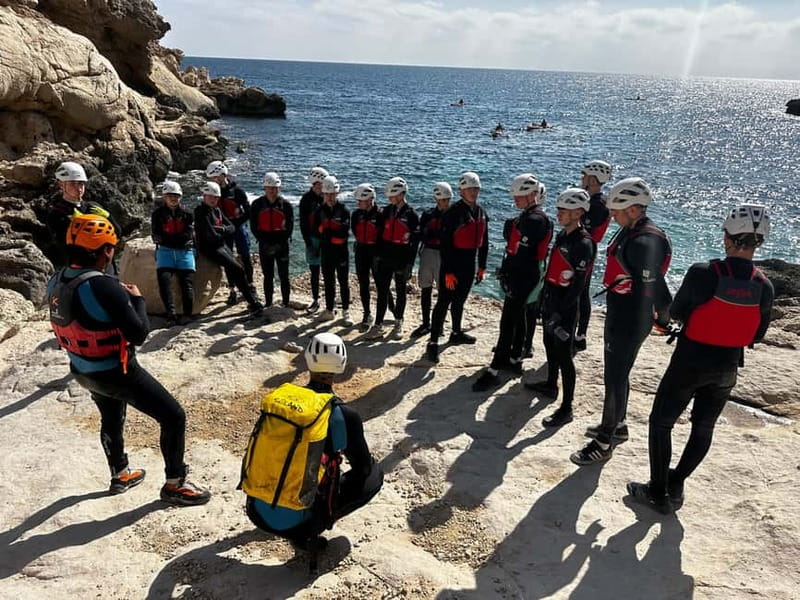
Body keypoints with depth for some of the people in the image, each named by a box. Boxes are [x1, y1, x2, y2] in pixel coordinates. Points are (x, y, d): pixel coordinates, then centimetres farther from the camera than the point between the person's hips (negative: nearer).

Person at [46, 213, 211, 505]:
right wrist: (137, 299, -10)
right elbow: (139, 334, -26)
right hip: (116, 373, -8)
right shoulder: (104, 286, -30)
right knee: (173, 417, 4)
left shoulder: (56, 282, -5)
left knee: (111, 418, 32)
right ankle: (174, 485, 16)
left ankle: (120, 475, 52)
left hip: (82, 371, 9)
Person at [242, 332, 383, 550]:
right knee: (374, 474, 8)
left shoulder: (278, 395, -2)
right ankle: (308, 531, 2)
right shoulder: (344, 415, -15)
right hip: (295, 522, -5)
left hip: (256, 511, 6)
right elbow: (364, 467, 0)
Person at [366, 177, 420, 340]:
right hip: (385, 258, 4)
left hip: (401, 260, -4)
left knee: (400, 292, 10)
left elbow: (414, 242, -7)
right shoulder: (386, 211, 7)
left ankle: (398, 324, 24)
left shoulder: (411, 215, -7)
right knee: (382, 292, 2)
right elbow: (381, 233, 10)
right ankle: (378, 326, 6)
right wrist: (378, 254, 5)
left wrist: (409, 264, -11)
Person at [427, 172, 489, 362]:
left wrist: (482, 266, 15)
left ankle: (456, 334, 37)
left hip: (469, 264, 7)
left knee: (459, 300, 21)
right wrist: (448, 272, -20)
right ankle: (433, 343, -2)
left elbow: (483, 241, 16)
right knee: (444, 302, -6)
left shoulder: (481, 212, 9)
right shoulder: (453, 212, -15)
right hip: (453, 263, -7)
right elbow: (446, 244, -18)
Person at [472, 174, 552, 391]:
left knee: (508, 322, -10)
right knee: (518, 317, 18)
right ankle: (515, 359, 31)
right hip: (519, 274, 11)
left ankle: (493, 371, -9)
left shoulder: (535, 220, -17)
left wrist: (509, 278, -20)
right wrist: (506, 271, 15)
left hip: (523, 277, -11)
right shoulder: (527, 216, 15)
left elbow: (522, 253, -22)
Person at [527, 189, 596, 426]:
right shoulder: (562, 235, 9)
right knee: (550, 344, 22)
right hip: (551, 299, 9)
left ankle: (566, 408, 1)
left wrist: (560, 311, -22)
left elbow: (578, 284, -21)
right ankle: (551, 385, 42)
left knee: (563, 354, -6)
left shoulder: (583, 243, -18)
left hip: (565, 306, -9)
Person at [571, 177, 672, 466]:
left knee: (615, 378, -1)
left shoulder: (645, 242, -24)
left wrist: (635, 332, -21)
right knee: (616, 373, 21)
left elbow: (648, 289, -26)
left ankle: (604, 442, 11)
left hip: (630, 320, -10)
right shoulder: (629, 231, 8)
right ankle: (616, 426, 39)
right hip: (617, 313, 10)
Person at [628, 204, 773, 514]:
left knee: (661, 422, 10)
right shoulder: (764, 287, -7)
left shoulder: (703, 273, -22)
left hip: (690, 362, -4)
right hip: (728, 368, 5)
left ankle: (658, 493, 14)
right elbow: (756, 335, 3)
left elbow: (675, 312, -9)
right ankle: (676, 485, 29)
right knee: (704, 427, 20)